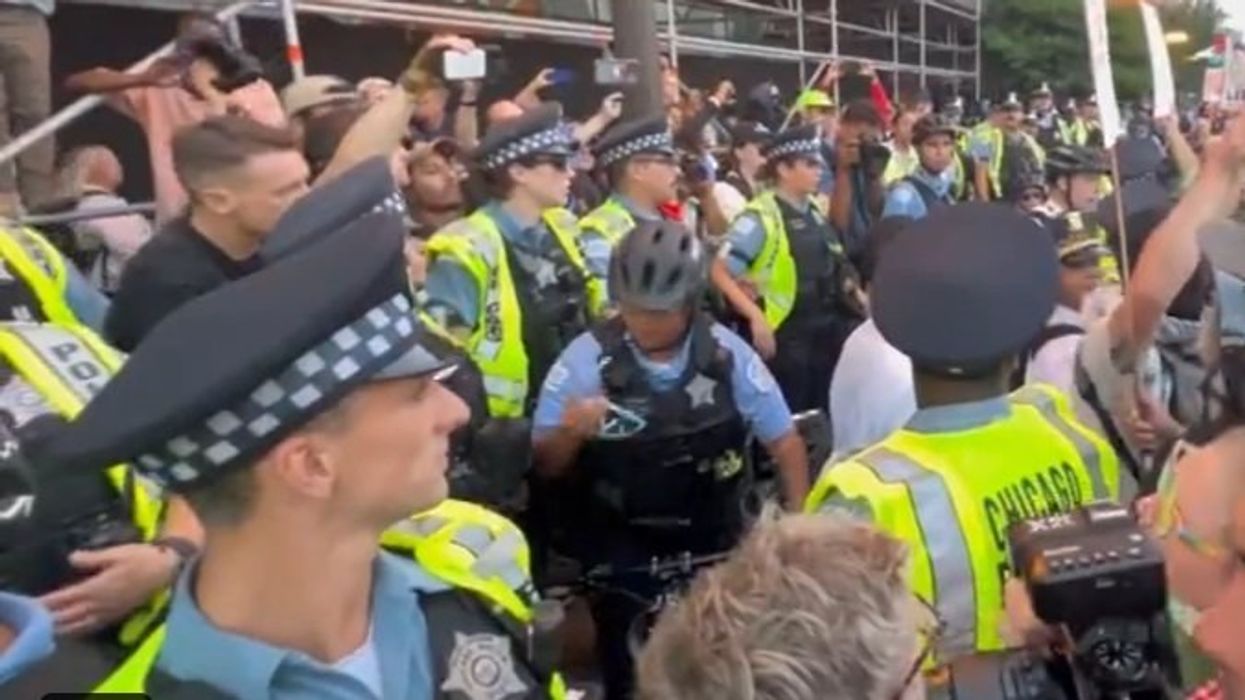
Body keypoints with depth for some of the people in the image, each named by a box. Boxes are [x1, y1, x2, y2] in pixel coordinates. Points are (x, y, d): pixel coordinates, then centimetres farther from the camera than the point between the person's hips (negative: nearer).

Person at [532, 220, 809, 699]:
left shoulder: (726, 353, -8)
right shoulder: (587, 357, -13)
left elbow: (784, 442, -1)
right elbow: (545, 465, -8)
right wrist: (571, 433, -29)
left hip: (712, 539, 2)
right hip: (622, 546, -1)